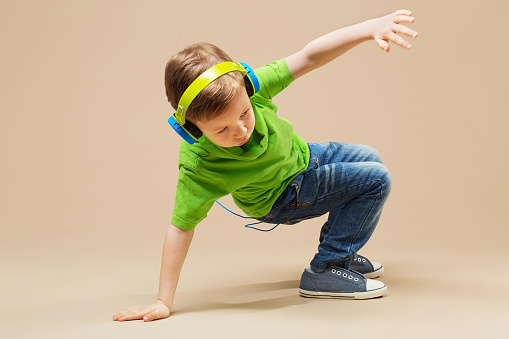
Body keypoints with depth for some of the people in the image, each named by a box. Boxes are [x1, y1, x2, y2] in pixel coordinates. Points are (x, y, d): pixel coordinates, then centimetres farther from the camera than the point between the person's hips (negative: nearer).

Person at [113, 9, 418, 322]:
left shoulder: (248, 86, -34)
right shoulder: (197, 165, -41)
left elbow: (309, 57, -36)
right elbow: (181, 226, -34)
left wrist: (369, 28, -49)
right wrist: (163, 302, -31)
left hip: (301, 154, 6)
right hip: (284, 197, -6)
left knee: (369, 158, 25)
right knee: (376, 180, -14)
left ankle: (341, 252, 33)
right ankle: (324, 272, -6)